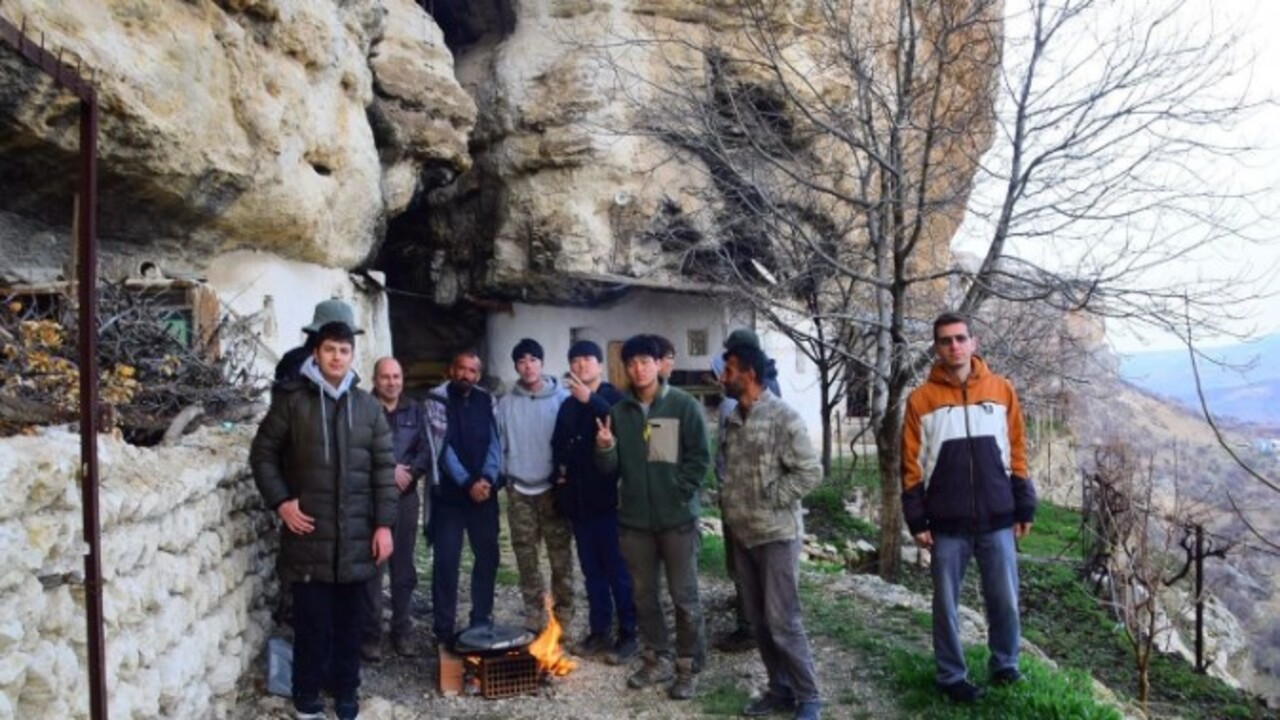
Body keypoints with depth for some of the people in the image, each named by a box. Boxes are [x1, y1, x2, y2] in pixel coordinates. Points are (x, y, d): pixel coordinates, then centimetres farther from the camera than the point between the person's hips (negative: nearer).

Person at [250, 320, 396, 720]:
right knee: (312, 619, 4)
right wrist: (281, 501, -9)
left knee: (350, 619, 12)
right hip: (309, 532, -2)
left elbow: (384, 468, 5)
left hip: (356, 534, 3)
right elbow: (263, 454, 3)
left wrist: (384, 523, -1)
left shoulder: (367, 406, 5)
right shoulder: (292, 400, -1)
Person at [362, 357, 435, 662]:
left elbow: (426, 451, 7)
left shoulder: (415, 411, 12)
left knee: (404, 567, 9)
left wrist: (409, 472, -10)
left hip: (406, 497, 4)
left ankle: (401, 631, 19)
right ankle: (371, 635, 8)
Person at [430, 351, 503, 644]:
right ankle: (443, 628, 9)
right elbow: (442, 447, -10)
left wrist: (487, 478, -13)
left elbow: (494, 442, 2)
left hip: (484, 491, 4)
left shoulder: (486, 401, 8)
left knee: (488, 556, 7)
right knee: (446, 561, -1)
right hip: (449, 493, -3)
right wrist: (467, 482, -16)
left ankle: (482, 621, 20)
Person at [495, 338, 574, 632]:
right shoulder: (506, 403, 4)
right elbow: (500, 444, 7)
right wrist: (502, 478, -1)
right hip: (518, 490, 3)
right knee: (526, 557, 9)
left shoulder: (562, 398, -3)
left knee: (561, 555, 2)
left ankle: (563, 614, 13)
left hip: (553, 488, -2)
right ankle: (534, 614, 20)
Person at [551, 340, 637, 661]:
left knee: (618, 569, 1)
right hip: (579, 499, 6)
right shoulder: (568, 405, 15)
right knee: (591, 569, 14)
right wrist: (560, 470, 6)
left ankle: (627, 633, 12)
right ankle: (599, 631, 24)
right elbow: (558, 444, 24)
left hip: (608, 496, -6)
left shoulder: (614, 399, -4)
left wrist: (590, 399, -32)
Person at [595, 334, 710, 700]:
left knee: (684, 596, 3)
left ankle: (688, 667, 16)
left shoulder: (684, 405, -4)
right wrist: (605, 448, -14)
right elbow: (610, 467, 7)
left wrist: (679, 494, -12)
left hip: (677, 517, -4)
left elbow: (700, 457, -5)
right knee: (644, 594, 14)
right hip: (634, 518, 4)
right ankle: (657, 659, 29)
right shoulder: (619, 412, 7)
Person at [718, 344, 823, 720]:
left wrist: (769, 500, -16)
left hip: (777, 535, -7)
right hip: (743, 535, 7)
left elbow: (810, 472, -18)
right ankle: (780, 689, 27)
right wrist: (727, 500, 6)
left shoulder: (783, 417, -15)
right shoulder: (733, 419, 8)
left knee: (782, 622, -3)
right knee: (758, 620, 13)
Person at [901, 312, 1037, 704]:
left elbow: (1016, 453, 7)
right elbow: (912, 464, 0)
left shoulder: (1001, 390, 4)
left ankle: (1005, 666, 30)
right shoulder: (921, 399, -1)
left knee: (1005, 601, 9)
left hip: (997, 520, 1)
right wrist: (917, 520, -4)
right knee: (946, 604, 8)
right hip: (947, 525, -1)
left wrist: (1024, 508, 4)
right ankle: (952, 676, 23)